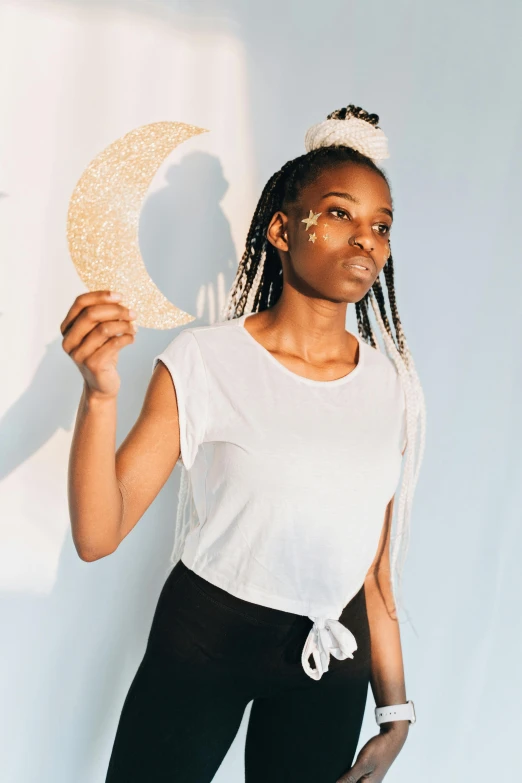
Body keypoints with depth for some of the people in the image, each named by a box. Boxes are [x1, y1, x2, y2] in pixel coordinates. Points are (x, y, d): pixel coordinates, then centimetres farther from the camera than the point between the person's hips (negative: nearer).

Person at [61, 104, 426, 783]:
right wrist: (100, 392, -32)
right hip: (201, 643, -3)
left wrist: (395, 709, 7)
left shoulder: (394, 388, -2)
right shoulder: (204, 362, -14)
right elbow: (97, 536, -18)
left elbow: (376, 561, 4)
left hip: (333, 660, 3)